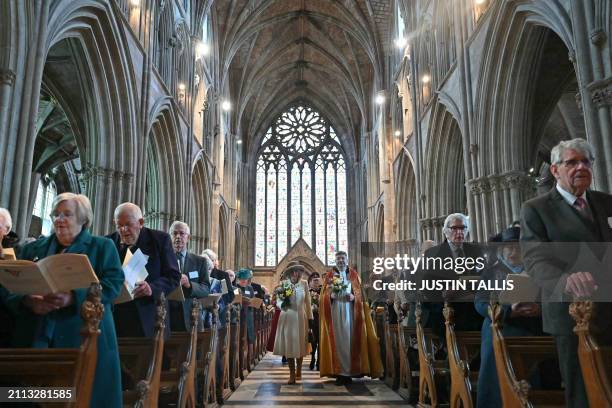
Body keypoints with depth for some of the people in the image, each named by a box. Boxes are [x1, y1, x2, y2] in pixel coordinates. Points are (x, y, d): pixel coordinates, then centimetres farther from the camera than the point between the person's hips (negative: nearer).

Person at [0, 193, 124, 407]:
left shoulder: (102, 247, 8)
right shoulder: (33, 249, 18)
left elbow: (112, 284, -6)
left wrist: (72, 298, -20)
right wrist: (29, 301, -13)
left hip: (83, 337, -3)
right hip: (33, 337, 3)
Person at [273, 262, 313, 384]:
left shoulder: (304, 283, 0)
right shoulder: (283, 284, -3)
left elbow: (308, 302, 4)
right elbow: (278, 301, -1)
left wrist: (310, 317, 5)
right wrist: (282, 305, -22)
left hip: (301, 317, 1)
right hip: (287, 318, -1)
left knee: (300, 345, 10)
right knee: (289, 345, -1)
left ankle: (298, 371, 30)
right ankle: (292, 374, 8)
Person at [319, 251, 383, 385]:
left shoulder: (353, 275, 11)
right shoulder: (330, 275, 9)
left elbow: (360, 294, 7)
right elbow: (324, 295, 5)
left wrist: (354, 297, -13)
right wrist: (330, 296, -15)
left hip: (349, 312, 0)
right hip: (335, 313, 0)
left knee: (350, 341, -1)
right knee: (337, 341, -3)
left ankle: (349, 371, 6)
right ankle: (338, 372, 2)